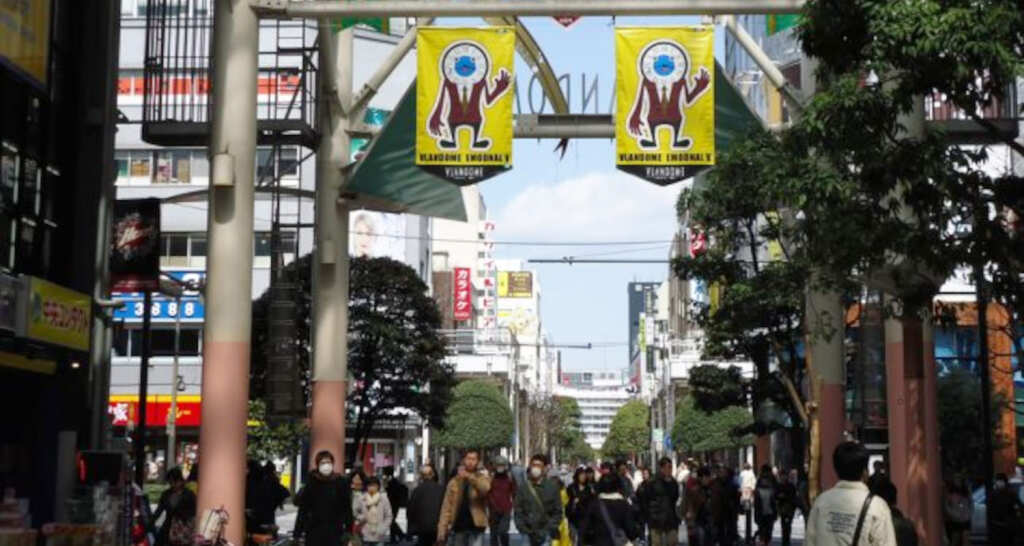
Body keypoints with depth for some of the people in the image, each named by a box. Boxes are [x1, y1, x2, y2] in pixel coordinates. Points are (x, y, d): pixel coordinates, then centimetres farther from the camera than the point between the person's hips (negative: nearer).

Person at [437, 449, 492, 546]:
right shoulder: (454, 481, 7)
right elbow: (446, 506, 3)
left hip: (476, 526, -3)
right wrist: (442, 531, -4)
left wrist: (469, 477, -41)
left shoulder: (483, 479, 2)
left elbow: (484, 488, -24)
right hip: (459, 526, 3)